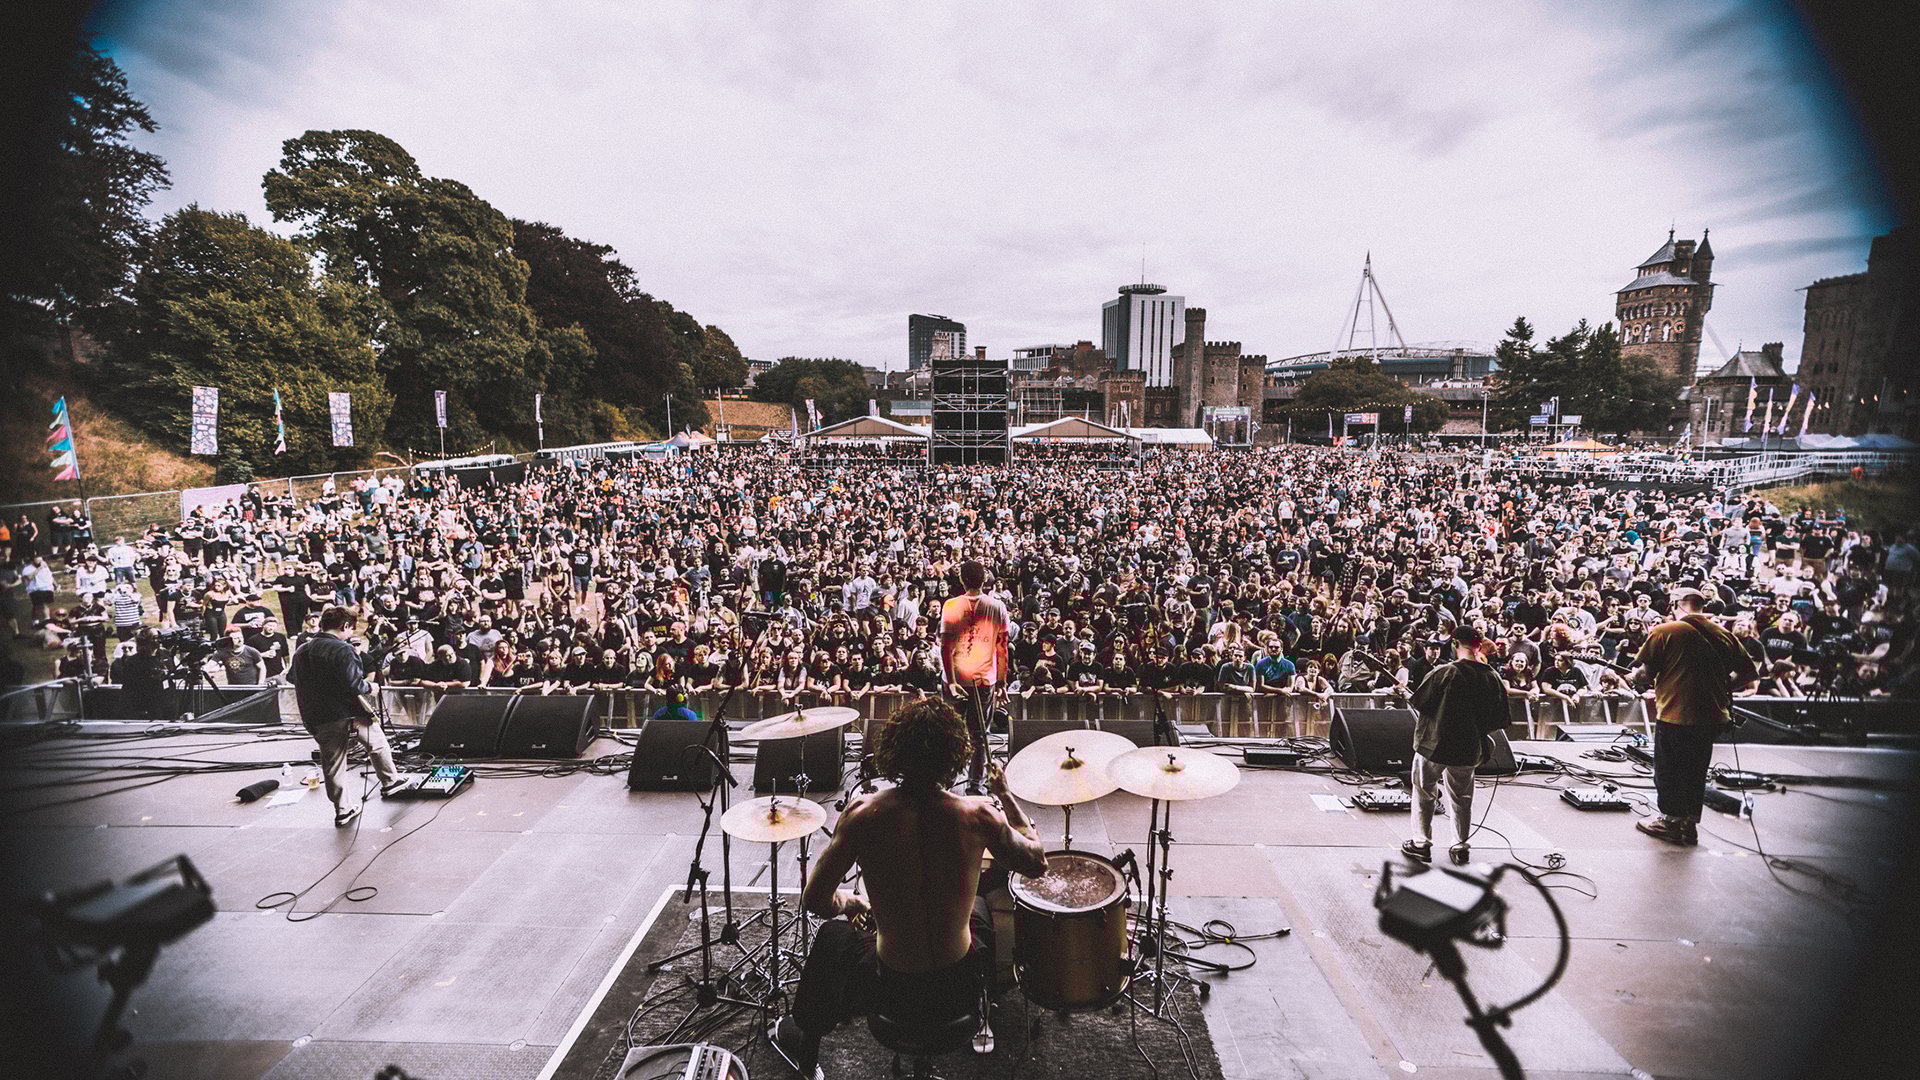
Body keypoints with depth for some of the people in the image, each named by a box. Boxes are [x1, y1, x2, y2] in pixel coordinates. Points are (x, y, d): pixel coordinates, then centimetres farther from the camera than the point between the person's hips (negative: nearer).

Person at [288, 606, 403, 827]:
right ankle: (390, 782, 26)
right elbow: (353, 684, -24)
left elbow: (291, 677, 24)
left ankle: (343, 809, 15)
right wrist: (369, 687, -6)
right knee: (377, 742, 18)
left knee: (332, 765, 10)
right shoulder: (342, 650, -16)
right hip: (349, 712, -6)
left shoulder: (302, 651, 7)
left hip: (317, 718, 6)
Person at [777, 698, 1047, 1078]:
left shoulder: (863, 814, -20)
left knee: (832, 933, 31)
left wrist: (848, 903, 9)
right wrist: (1006, 796, 7)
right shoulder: (978, 814, -19)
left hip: (895, 994, -1)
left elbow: (815, 900, -12)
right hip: (962, 991, 1)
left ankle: (804, 1041, 51)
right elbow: (1036, 863, -2)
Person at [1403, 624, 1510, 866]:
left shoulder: (1443, 673, -19)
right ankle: (1460, 847, 27)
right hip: (1468, 749, 3)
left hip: (1433, 744, -3)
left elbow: (1418, 703, -10)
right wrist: (1478, 731, 17)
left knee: (1424, 793, 13)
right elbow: (1499, 721, 0)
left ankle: (1421, 844, 17)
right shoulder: (1493, 678, -7)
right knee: (1462, 798, 19)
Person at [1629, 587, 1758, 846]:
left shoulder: (1664, 631, -11)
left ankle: (1671, 821, 18)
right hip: (1712, 715, 5)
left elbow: (1644, 672, -11)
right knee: (1696, 772, 17)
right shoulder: (1723, 634, 5)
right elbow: (1749, 672, 8)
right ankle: (1690, 823, 24)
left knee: (1668, 771, 10)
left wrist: (1635, 678, 9)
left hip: (1674, 715, -5)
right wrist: (1722, 687, 19)